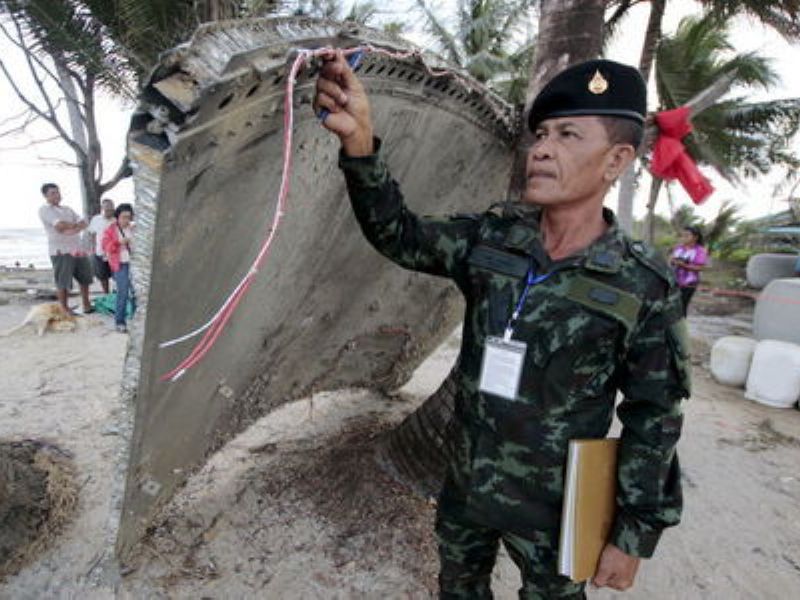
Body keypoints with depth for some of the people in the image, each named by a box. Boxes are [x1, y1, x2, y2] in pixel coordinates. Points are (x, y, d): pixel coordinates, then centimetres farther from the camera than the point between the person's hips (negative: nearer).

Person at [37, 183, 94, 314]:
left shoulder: (68, 209, 20)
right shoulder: (44, 210, -1)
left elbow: (83, 223, 7)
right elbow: (60, 225, -15)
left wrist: (74, 230, -13)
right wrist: (74, 224, 2)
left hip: (78, 248, 7)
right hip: (61, 250, -6)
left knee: (85, 278, 11)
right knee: (63, 282, -3)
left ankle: (86, 306, 22)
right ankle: (64, 310, 6)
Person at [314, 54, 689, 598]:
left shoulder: (645, 288, -19)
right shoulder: (492, 237, -10)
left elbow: (654, 422, -12)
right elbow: (400, 236, -14)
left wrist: (636, 532, -7)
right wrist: (359, 142, -30)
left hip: (551, 506, -3)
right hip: (466, 483, 4)